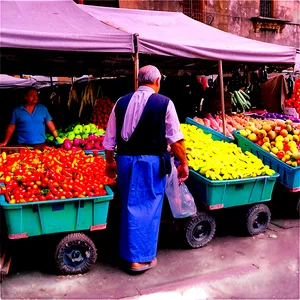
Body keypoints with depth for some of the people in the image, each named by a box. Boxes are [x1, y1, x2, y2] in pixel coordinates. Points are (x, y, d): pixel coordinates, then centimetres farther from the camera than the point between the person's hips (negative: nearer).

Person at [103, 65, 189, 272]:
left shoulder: (121, 102, 6)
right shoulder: (164, 103, -5)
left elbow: (109, 139, 9)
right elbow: (176, 139, -7)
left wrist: (110, 162, 21)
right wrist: (183, 163, 2)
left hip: (125, 160, 4)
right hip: (152, 162, -4)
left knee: (129, 206, 16)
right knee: (149, 208, 8)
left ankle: (128, 253, 29)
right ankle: (142, 258, 17)